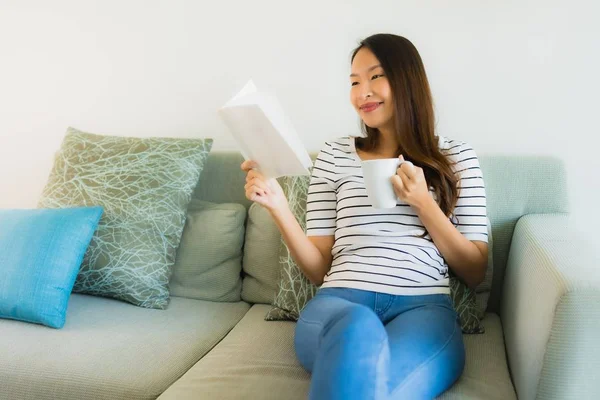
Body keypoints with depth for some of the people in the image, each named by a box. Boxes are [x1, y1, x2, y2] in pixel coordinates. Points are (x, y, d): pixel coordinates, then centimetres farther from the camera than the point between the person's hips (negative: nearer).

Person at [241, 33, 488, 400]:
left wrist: (423, 203, -3)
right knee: (358, 329, -37)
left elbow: (475, 272, 11)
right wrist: (279, 207, -5)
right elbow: (319, 269, 11)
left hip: (423, 308, -1)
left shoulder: (456, 156, 14)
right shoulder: (334, 156, 14)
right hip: (339, 303, 2)